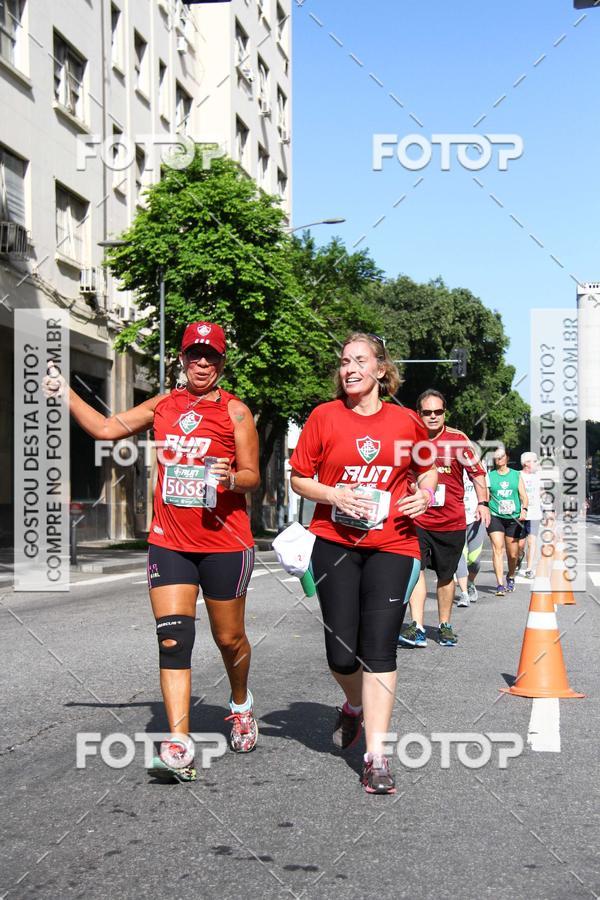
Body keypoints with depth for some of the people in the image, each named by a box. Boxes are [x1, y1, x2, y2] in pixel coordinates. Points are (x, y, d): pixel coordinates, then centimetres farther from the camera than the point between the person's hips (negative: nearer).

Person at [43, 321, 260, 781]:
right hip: (169, 541, 3)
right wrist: (66, 394, 8)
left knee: (229, 638, 10)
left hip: (225, 544, -2)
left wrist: (232, 478, -24)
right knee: (172, 639, -10)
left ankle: (241, 704, 41)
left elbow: (252, 476, -2)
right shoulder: (164, 405, 10)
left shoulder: (235, 411, -3)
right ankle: (179, 746, -11)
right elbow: (106, 428, 15)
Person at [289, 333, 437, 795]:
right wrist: (334, 496, -12)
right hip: (335, 544, 0)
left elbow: (427, 467, 20)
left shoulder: (406, 421, 4)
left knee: (379, 649, -6)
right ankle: (355, 705, 37)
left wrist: (425, 493, -1)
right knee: (341, 653, 2)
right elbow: (299, 478, 5)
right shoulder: (325, 416, 1)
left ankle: (376, 757, -1)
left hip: (392, 546, 0)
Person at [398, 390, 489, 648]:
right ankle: (417, 627, -16)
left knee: (446, 575, 10)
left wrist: (482, 503, -9)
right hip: (417, 519, 0)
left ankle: (444, 625, 24)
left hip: (452, 522, 0)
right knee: (415, 568, -14)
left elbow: (477, 471, 2)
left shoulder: (458, 439, -2)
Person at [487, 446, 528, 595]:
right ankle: (500, 584, -19)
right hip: (495, 516, -2)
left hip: (513, 518, 2)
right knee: (497, 548, -16)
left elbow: (523, 495, 8)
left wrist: (524, 509, -8)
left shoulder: (516, 475, 11)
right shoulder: (490, 476, 7)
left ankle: (510, 578, 34)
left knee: (513, 554, 6)